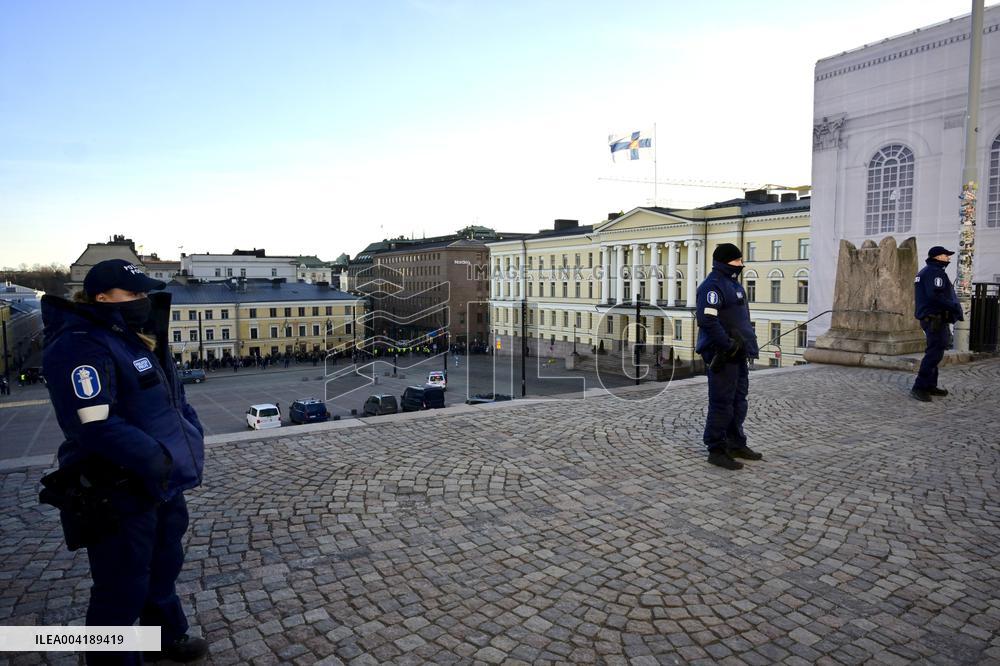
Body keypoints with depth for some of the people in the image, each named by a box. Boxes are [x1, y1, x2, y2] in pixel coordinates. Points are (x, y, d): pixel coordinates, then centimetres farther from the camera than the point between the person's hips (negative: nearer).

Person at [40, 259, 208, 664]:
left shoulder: (134, 338, 10)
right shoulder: (81, 346, -20)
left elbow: (172, 397, 16)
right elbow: (95, 426, -29)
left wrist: (191, 434, 2)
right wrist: (155, 459, -27)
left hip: (161, 485, 10)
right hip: (118, 494, -10)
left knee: (164, 568, 25)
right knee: (122, 589, 5)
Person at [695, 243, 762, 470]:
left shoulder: (733, 283, 18)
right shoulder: (713, 285, -14)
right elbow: (707, 320, -26)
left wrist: (747, 343, 14)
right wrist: (727, 345, -23)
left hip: (738, 355, 10)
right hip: (722, 356, -10)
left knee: (738, 400, 17)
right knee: (722, 403, -4)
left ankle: (736, 444, 29)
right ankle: (716, 450, 6)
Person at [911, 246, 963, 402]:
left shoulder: (924, 272, 19)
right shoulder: (935, 272, -13)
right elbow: (936, 295, -25)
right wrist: (955, 308, -18)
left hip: (928, 317, 11)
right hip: (936, 318, -11)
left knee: (934, 352, 17)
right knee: (935, 353, -12)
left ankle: (930, 385, 24)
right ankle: (919, 388, -14)